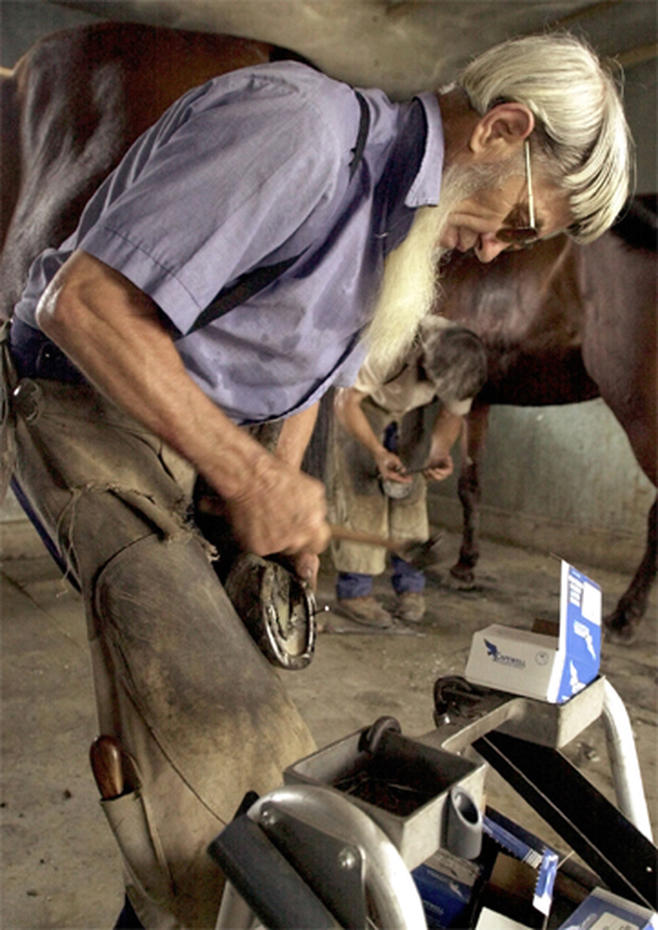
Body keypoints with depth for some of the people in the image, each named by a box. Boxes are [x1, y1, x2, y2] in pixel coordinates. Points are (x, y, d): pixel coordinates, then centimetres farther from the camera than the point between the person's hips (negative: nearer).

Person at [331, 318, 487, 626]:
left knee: (411, 491, -4)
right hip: (363, 401, -4)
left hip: (411, 411, 4)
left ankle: (410, 585, 6)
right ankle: (353, 589, -7)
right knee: (361, 488, -14)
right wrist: (377, 451, -45)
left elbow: (452, 415, -10)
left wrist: (440, 453, -32)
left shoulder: (463, 363, -26)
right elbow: (346, 404, -32)